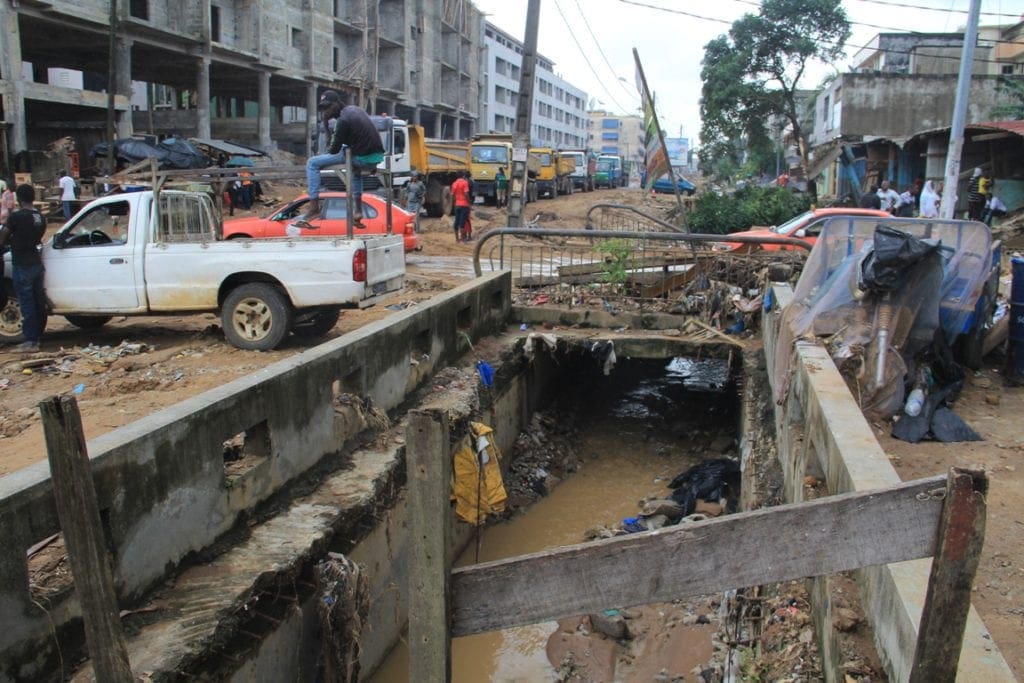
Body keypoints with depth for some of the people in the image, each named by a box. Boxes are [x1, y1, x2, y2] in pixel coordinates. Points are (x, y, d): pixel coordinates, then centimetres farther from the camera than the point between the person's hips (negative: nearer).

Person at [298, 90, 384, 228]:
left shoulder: (343, 120, -12)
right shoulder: (354, 109, 17)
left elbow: (334, 149, -10)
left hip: (363, 158, -9)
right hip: (378, 156, 9)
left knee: (312, 164, -5)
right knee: (355, 169, 45)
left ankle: (314, 207, -8)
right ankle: (358, 211, 38)